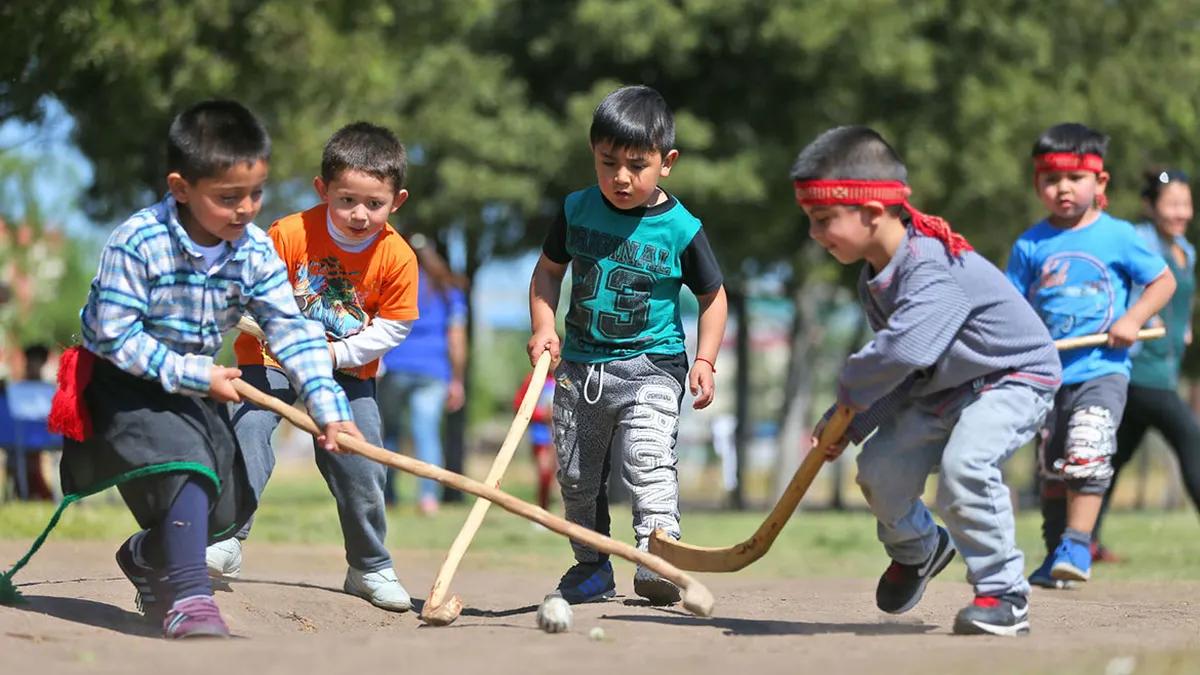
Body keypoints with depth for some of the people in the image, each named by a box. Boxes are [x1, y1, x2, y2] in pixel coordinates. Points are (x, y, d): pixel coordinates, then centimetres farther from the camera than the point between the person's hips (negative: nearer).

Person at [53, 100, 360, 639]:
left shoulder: (255, 253, -10)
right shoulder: (137, 244, -26)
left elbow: (291, 331, -11)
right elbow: (115, 335, -25)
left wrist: (329, 409, -20)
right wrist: (194, 375, -26)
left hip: (196, 383, 6)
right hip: (123, 380, -6)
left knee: (228, 505, 8)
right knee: (186, 458, -30)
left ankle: (145, 556, 38)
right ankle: (189, 600, -29)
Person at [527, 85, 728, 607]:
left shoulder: (681, 229, -9)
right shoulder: (577, 211, -1)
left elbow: (713, 296, 2)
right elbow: (548, 270, 12)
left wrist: (705, 360, -9)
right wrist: (543, 325, -3)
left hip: (651, 367, -4)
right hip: (580, 365, 4)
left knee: (649, 461, -21)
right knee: (576, 475, 11)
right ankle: (592, 567, 27)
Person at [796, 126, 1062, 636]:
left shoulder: (932, 267, -32)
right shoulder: (874, 282, -1)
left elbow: (903, 350, -44)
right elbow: (896, 375, 4)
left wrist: (850, 388, -26)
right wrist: (850, 425, -7)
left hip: (1016, 377, -9)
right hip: (942, 390, 9)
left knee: (964, 463, -31)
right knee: (879, 467, -4)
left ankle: (1003, 594, -17)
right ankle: (917, 549, 28)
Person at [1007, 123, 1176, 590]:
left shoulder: (1118, 237, -2)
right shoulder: (1030, 245, 3)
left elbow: (1163, 280, 4)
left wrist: (1133, 319, -9)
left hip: (1103, 368, -3)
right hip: (1049, 372, 3)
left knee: (1086, 454, -22)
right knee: (1052, 468, 11)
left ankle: (1077, 546, -18)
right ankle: (1055, 554, 23)